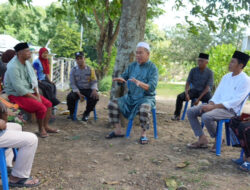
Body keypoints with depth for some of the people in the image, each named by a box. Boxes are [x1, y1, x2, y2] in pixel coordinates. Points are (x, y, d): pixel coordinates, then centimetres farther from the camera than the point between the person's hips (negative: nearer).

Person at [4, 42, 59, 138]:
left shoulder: (27, 62, 3)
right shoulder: (13, 67, -23)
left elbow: (33, 79, 7)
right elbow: (19, 88, -25)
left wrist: (37, 95, -5)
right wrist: (34, 97, -19)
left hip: (29, 92, 9)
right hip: (17, 95, -8)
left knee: (48, 104, 2)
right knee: (41, 108, -21)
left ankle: (45, 126, 15)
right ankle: (41, 129, 3)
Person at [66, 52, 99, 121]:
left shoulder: (90, 69, -1)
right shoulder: (73, 70, -1)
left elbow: (94, 82, -1)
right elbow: (72, 84, -3)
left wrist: (94, 90, -24)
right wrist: (79, 94, -18)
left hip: (88, 89, 0)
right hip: (78, 90, 0)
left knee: (95, 97, -31)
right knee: (70, 97, -31)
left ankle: (86, 113, -4)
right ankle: (71, 113, 0)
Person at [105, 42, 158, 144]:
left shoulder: (152, 68, -10)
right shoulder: (132, 66, 7)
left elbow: (152, 87, -21)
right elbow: (124, 76, 8)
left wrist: (139, 83, -40)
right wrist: (120, 79, -17)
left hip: (146, 98, -5)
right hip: (130, 97, 6)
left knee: (144, 109, -38)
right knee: (113, 103, -11)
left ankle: (143, 134, -15)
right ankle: (118, 131, -2)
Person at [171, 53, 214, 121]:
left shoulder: (209, 72, -9)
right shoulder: (193, 70, 1)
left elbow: (207, 88, -13)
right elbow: (188, 83, 1)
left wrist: (199, 99, -23)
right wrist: (186, 94, -18)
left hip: (204, 92, -3)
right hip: (194, 90, 3)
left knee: (210, 99, -36)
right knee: (180, 96, -21)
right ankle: (177, 115, -9)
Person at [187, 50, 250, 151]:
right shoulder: (226, 77, 15)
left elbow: (235, 102, -18)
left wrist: (213, 107, -24)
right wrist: (210, 105, -7)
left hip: (231, 110, -8)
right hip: (217, 106, 8)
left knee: (206, 116, -34)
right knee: (191, 111, -7)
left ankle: (218, 140, -9)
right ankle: (202, 139, -4)